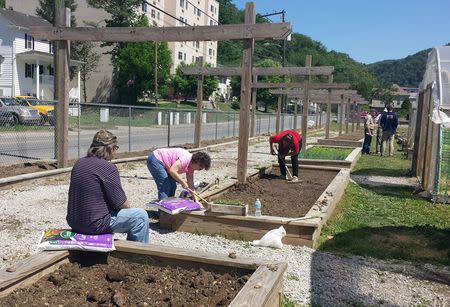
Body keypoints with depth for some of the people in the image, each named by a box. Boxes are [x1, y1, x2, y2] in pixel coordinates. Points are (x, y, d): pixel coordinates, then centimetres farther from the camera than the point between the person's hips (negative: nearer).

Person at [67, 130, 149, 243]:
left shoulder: (79, 164, 7)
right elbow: (121, 203, -14)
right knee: (141, 216, 2)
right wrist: (127, 206, 9)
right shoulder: (108, 167, -17)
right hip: (95, 225, -9)